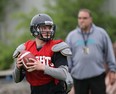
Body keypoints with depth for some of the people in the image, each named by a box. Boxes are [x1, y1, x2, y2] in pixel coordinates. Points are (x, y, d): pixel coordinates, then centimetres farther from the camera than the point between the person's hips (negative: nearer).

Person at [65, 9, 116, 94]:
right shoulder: (71, 36, 6)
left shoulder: (101, 33, 3)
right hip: (78, 76, 1)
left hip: (98, 76, -1)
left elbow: (109, 53, 6)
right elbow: (68, 57, 6)